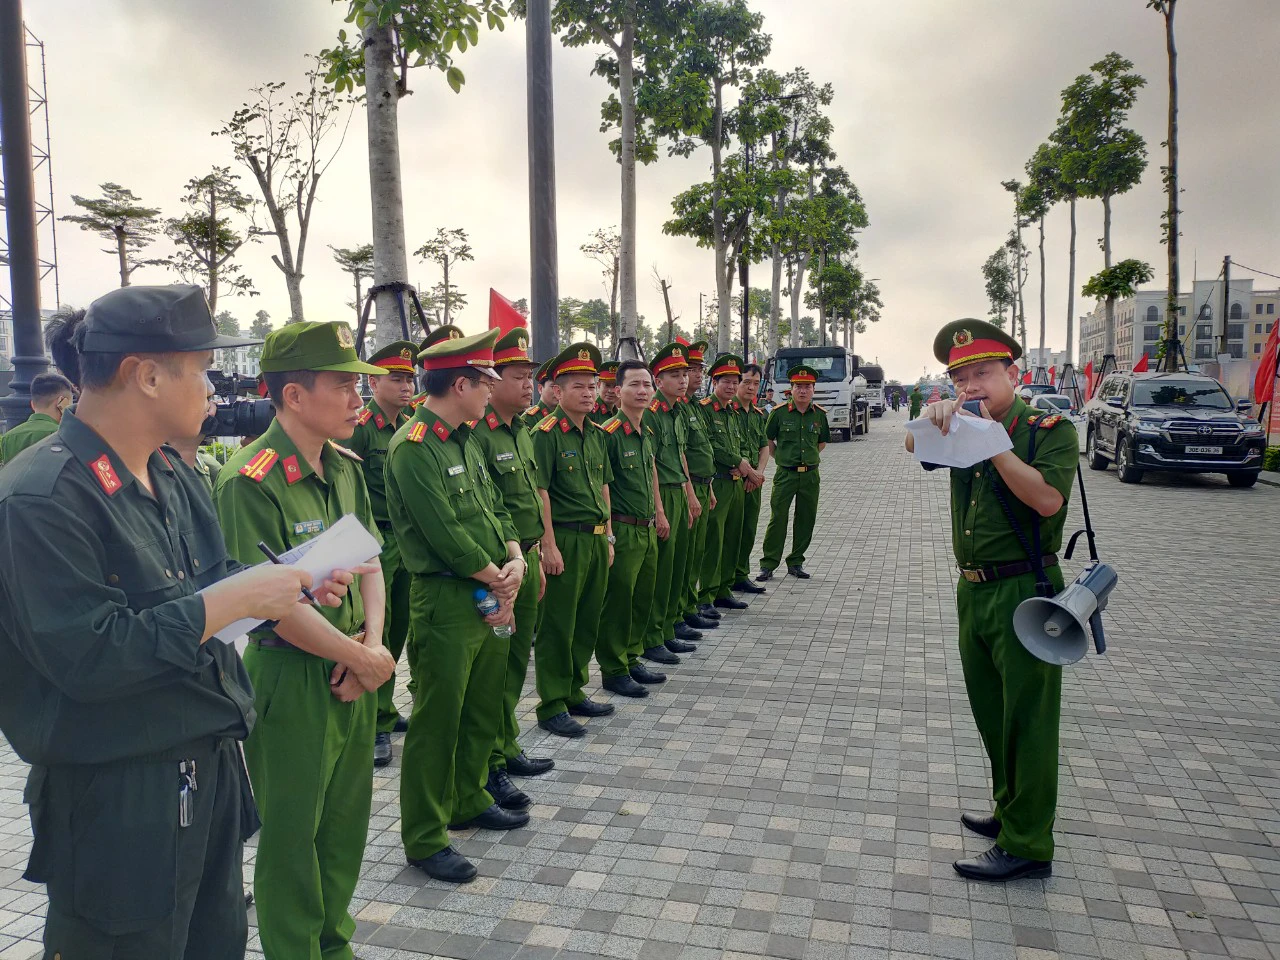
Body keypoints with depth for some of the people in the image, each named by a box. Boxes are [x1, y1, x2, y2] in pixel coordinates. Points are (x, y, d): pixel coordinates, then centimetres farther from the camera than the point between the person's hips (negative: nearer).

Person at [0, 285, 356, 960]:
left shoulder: (173, 474, 7)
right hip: (117, 796, -8)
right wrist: (231, 600, -24)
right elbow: (86, 657, -26)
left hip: (209, 768, 8)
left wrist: (287, 582, -3)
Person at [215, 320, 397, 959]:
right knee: (293, 834, 11)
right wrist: (365, 660, -14)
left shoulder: (346, 466, 4)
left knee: (346, 818, 20)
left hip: (352, 671, 7)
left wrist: (372, 639, -7)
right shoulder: (249, 482, -20)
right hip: (291, 682, -7)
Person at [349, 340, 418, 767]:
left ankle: (384, 709, 30)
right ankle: (377, 724, 9)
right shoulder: (358, 428, -11)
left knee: (397, 631, 15)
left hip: (409, 543, 7)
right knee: (375, 635, -1)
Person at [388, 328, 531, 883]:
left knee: (484, 709, 20)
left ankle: (469, 801, 39)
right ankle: (424, 840, 15)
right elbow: (446, 534, -21)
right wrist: (498, 580, -11)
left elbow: (495, 508, 14)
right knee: (437, 721, 2)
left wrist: (515, 561, -4)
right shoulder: (413, 447, -16)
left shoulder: (466, 439, 12)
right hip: (446, 601, -9)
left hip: (491, 598, 9)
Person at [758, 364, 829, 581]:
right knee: (778, 518, -4)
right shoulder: (779, 412, -3)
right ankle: (768, 565, 4)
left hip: (810, 475, 3)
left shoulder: (820, 414, 5)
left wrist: (810, 457, 13)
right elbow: (768, 439, 8)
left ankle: (796, 563, 21)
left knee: (806, 520, 8)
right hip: (785, 474, -3)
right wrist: (781, 457, 5)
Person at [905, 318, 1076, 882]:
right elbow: (916, 448, -2)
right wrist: (937, 416, -21)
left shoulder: (1048, 429, -7)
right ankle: (1010, 810, 35)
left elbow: (1048, 498, -22)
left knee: (1026, 719, -1)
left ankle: (1028, 844, 8)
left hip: (1025, 593, -7)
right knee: (991, 714, 18)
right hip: (973, 590, 7)